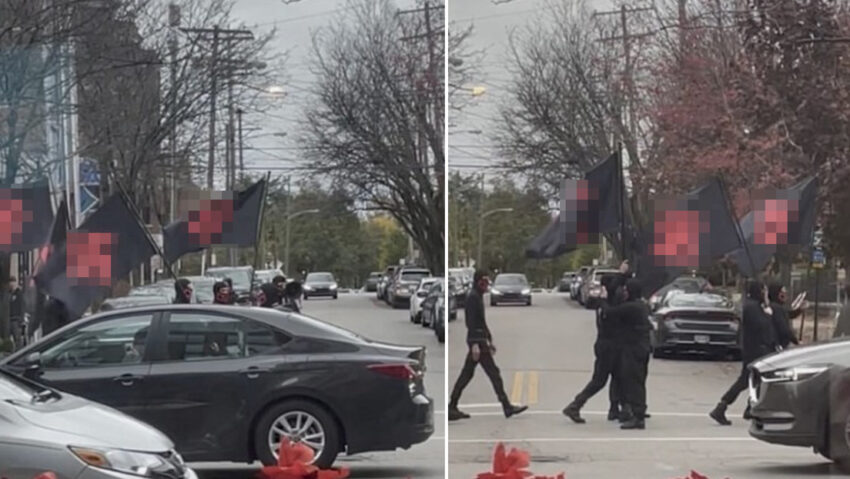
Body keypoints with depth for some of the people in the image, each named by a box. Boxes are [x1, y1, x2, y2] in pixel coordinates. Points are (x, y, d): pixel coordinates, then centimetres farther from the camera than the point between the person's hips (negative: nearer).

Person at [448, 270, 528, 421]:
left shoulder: (478, 298, 18)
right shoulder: (473, 298, -13)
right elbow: (471, 322, -20)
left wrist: (489, 340, 25)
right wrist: (474, 344, -25)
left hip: (481, 340, 10)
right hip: (477, 340, -10)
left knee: (466, 375, 9)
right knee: (494, 373, -7)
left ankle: (452, 408, 10)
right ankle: (507, 407, -4)